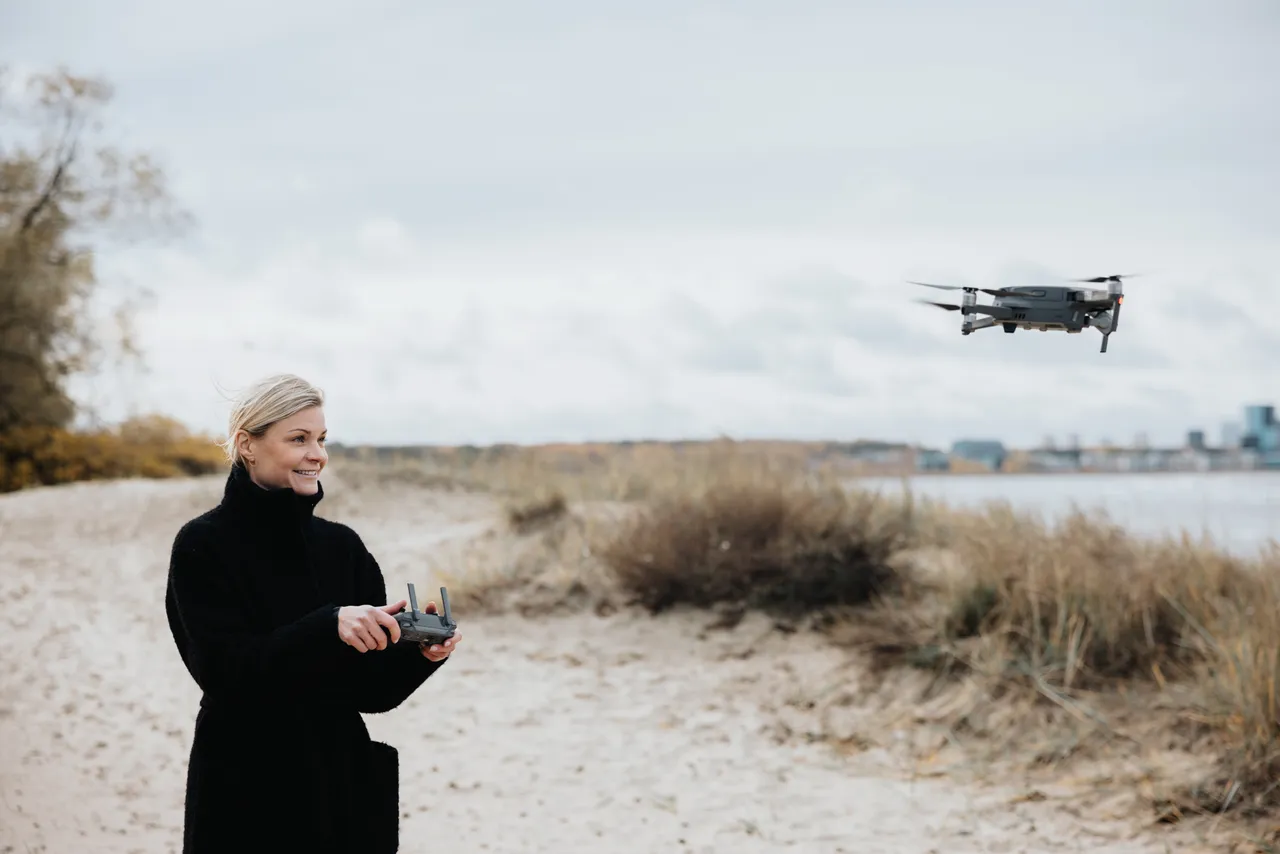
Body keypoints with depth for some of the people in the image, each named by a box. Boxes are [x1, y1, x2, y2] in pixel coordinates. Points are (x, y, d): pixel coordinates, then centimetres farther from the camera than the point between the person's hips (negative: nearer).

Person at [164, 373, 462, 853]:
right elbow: (226, 672, -19)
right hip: (247, 799, -4)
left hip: (344, 792, 4)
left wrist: (419, 651, -18)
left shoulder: (342, 546, 5)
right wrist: (329, 627, -30)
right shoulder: (203, 545, -8)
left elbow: (373, 690, 2)